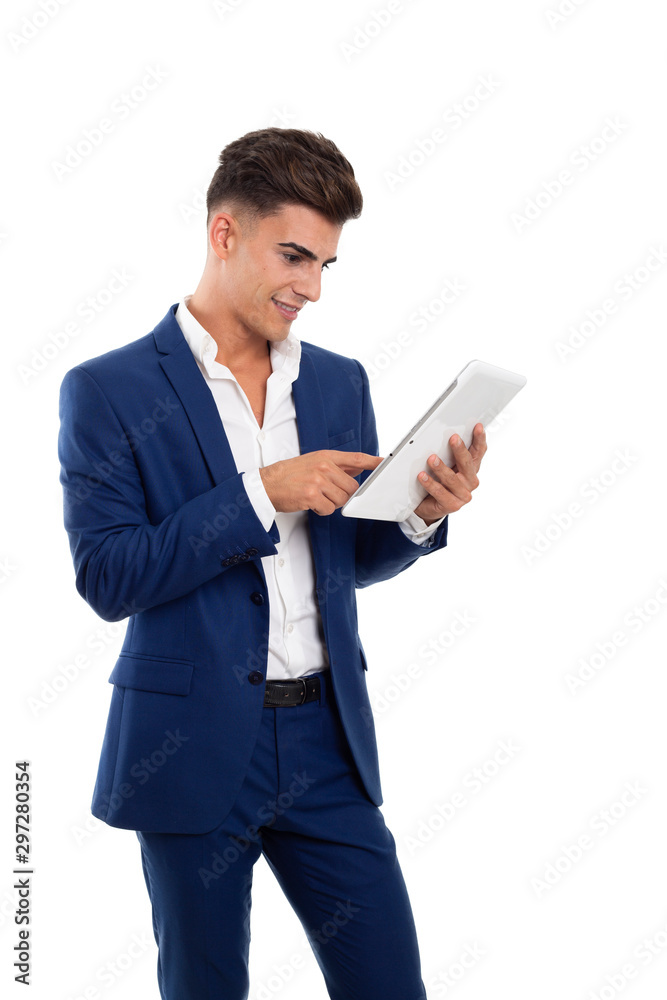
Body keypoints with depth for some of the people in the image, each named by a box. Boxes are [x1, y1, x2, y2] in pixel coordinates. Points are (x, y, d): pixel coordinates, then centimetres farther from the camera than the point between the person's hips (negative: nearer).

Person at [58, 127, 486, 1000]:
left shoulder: (340, 382, 9)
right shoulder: (108, 390, -5)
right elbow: (108, 579, -12)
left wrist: (425, 513, -7)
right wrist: (261, 493, -20)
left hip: (327, 741, 4)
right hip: (194, 750, -3)